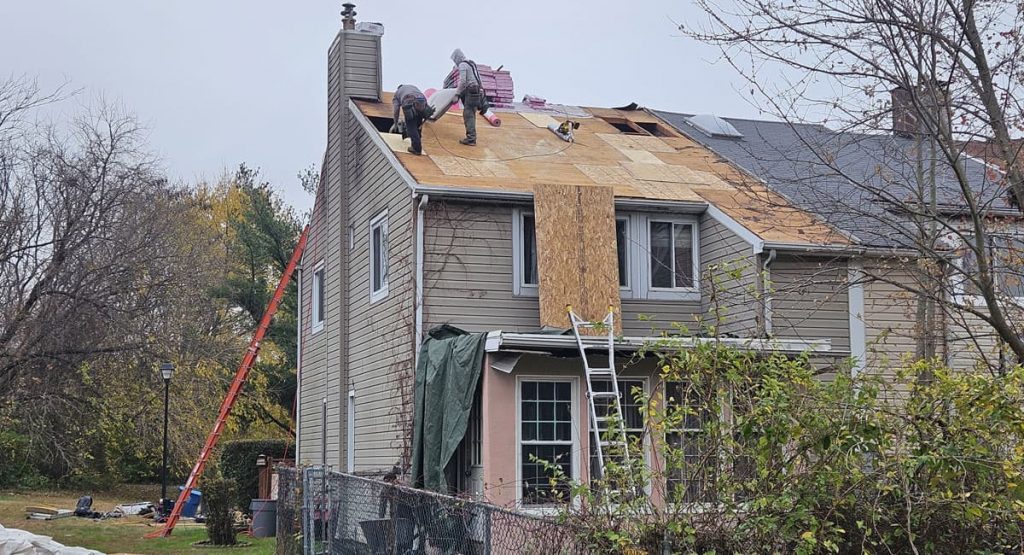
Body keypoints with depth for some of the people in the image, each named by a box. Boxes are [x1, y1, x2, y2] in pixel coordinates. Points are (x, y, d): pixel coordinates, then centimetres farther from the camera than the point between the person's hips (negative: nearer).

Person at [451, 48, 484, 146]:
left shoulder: (462, 65, -7)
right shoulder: (472, 64, 21)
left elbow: (462, 81, -16)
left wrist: (457, 94, -12)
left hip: (470, 92, -9)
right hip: (477, 91, 9)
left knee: (468, 116, -9)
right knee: (471, 116, 12)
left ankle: (471, 139, -13)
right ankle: (471, 137, 12)